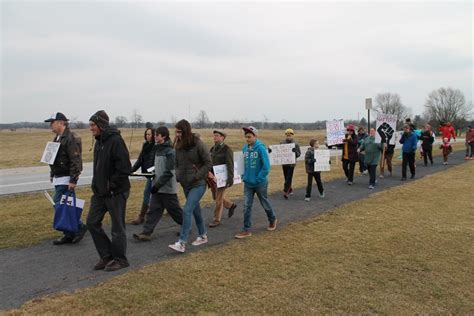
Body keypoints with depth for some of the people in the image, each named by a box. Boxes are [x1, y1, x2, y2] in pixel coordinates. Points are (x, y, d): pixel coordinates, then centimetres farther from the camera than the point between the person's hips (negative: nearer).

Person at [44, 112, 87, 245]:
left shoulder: (71, 138, -17)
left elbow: (76, 161, -22)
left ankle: (79, 227, 3)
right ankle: (69, 234, 19)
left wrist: (73, 180, -24)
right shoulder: (58, 138, 15)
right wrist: (52, 175, 22)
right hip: (58, 179, 10)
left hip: (66, 179, -10)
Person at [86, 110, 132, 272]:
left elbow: (124, 168, -22)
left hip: (116, 192, -9)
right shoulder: (99, 141, 10)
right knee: (92, 222, 10)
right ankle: (107, 256, 23)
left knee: (117, 227, 3)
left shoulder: (116, 140, -17)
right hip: (100, 192, 9)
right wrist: (96, 185, 11)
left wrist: (111, 186, -18)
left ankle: (120, 259, 20)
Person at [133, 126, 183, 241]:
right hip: (158, 188, 8)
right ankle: (146, 233, 6)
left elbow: (169, 172, -21)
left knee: (174, 210, 7)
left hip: (167, 188, -8)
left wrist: (157, 185, -21)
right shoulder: (158, 149, 11)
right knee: (153, 210, 5)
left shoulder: (170, 152, -16)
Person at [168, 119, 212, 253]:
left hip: (198, 184, -7)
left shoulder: (198, 144, -14)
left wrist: (197, 176, -17)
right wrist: (178, 175, 1)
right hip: (185, 184, 7)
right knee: (195, 210, 17)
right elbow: (177, 163, 16)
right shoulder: (178, 145, 4)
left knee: (187, 210, -13)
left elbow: (208, 163, -12)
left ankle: (182, 243, -11)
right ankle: (203, 236, 33)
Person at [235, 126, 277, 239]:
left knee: (265, 203, 15)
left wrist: (258, 179, -18)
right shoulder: (245, 148, 0)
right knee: (247, 206, 1)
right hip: (248, 183, 5)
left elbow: (266, 166, -19)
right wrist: (244, 176, 5)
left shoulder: (261, 148, -18)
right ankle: (246, 230, 8)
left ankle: (272, 220, 40)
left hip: (260, 183, -5)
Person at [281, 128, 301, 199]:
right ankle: (290, 190, 29)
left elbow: (299, 153, -1)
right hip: (284, 163, 3)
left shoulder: (295, 144, -2)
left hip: (291, 163, -3)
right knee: (286, 178, 12)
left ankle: (285, 192, -11)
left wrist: (295, 152, -22)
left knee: (289, 178, -8)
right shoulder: (282, 143, 4)